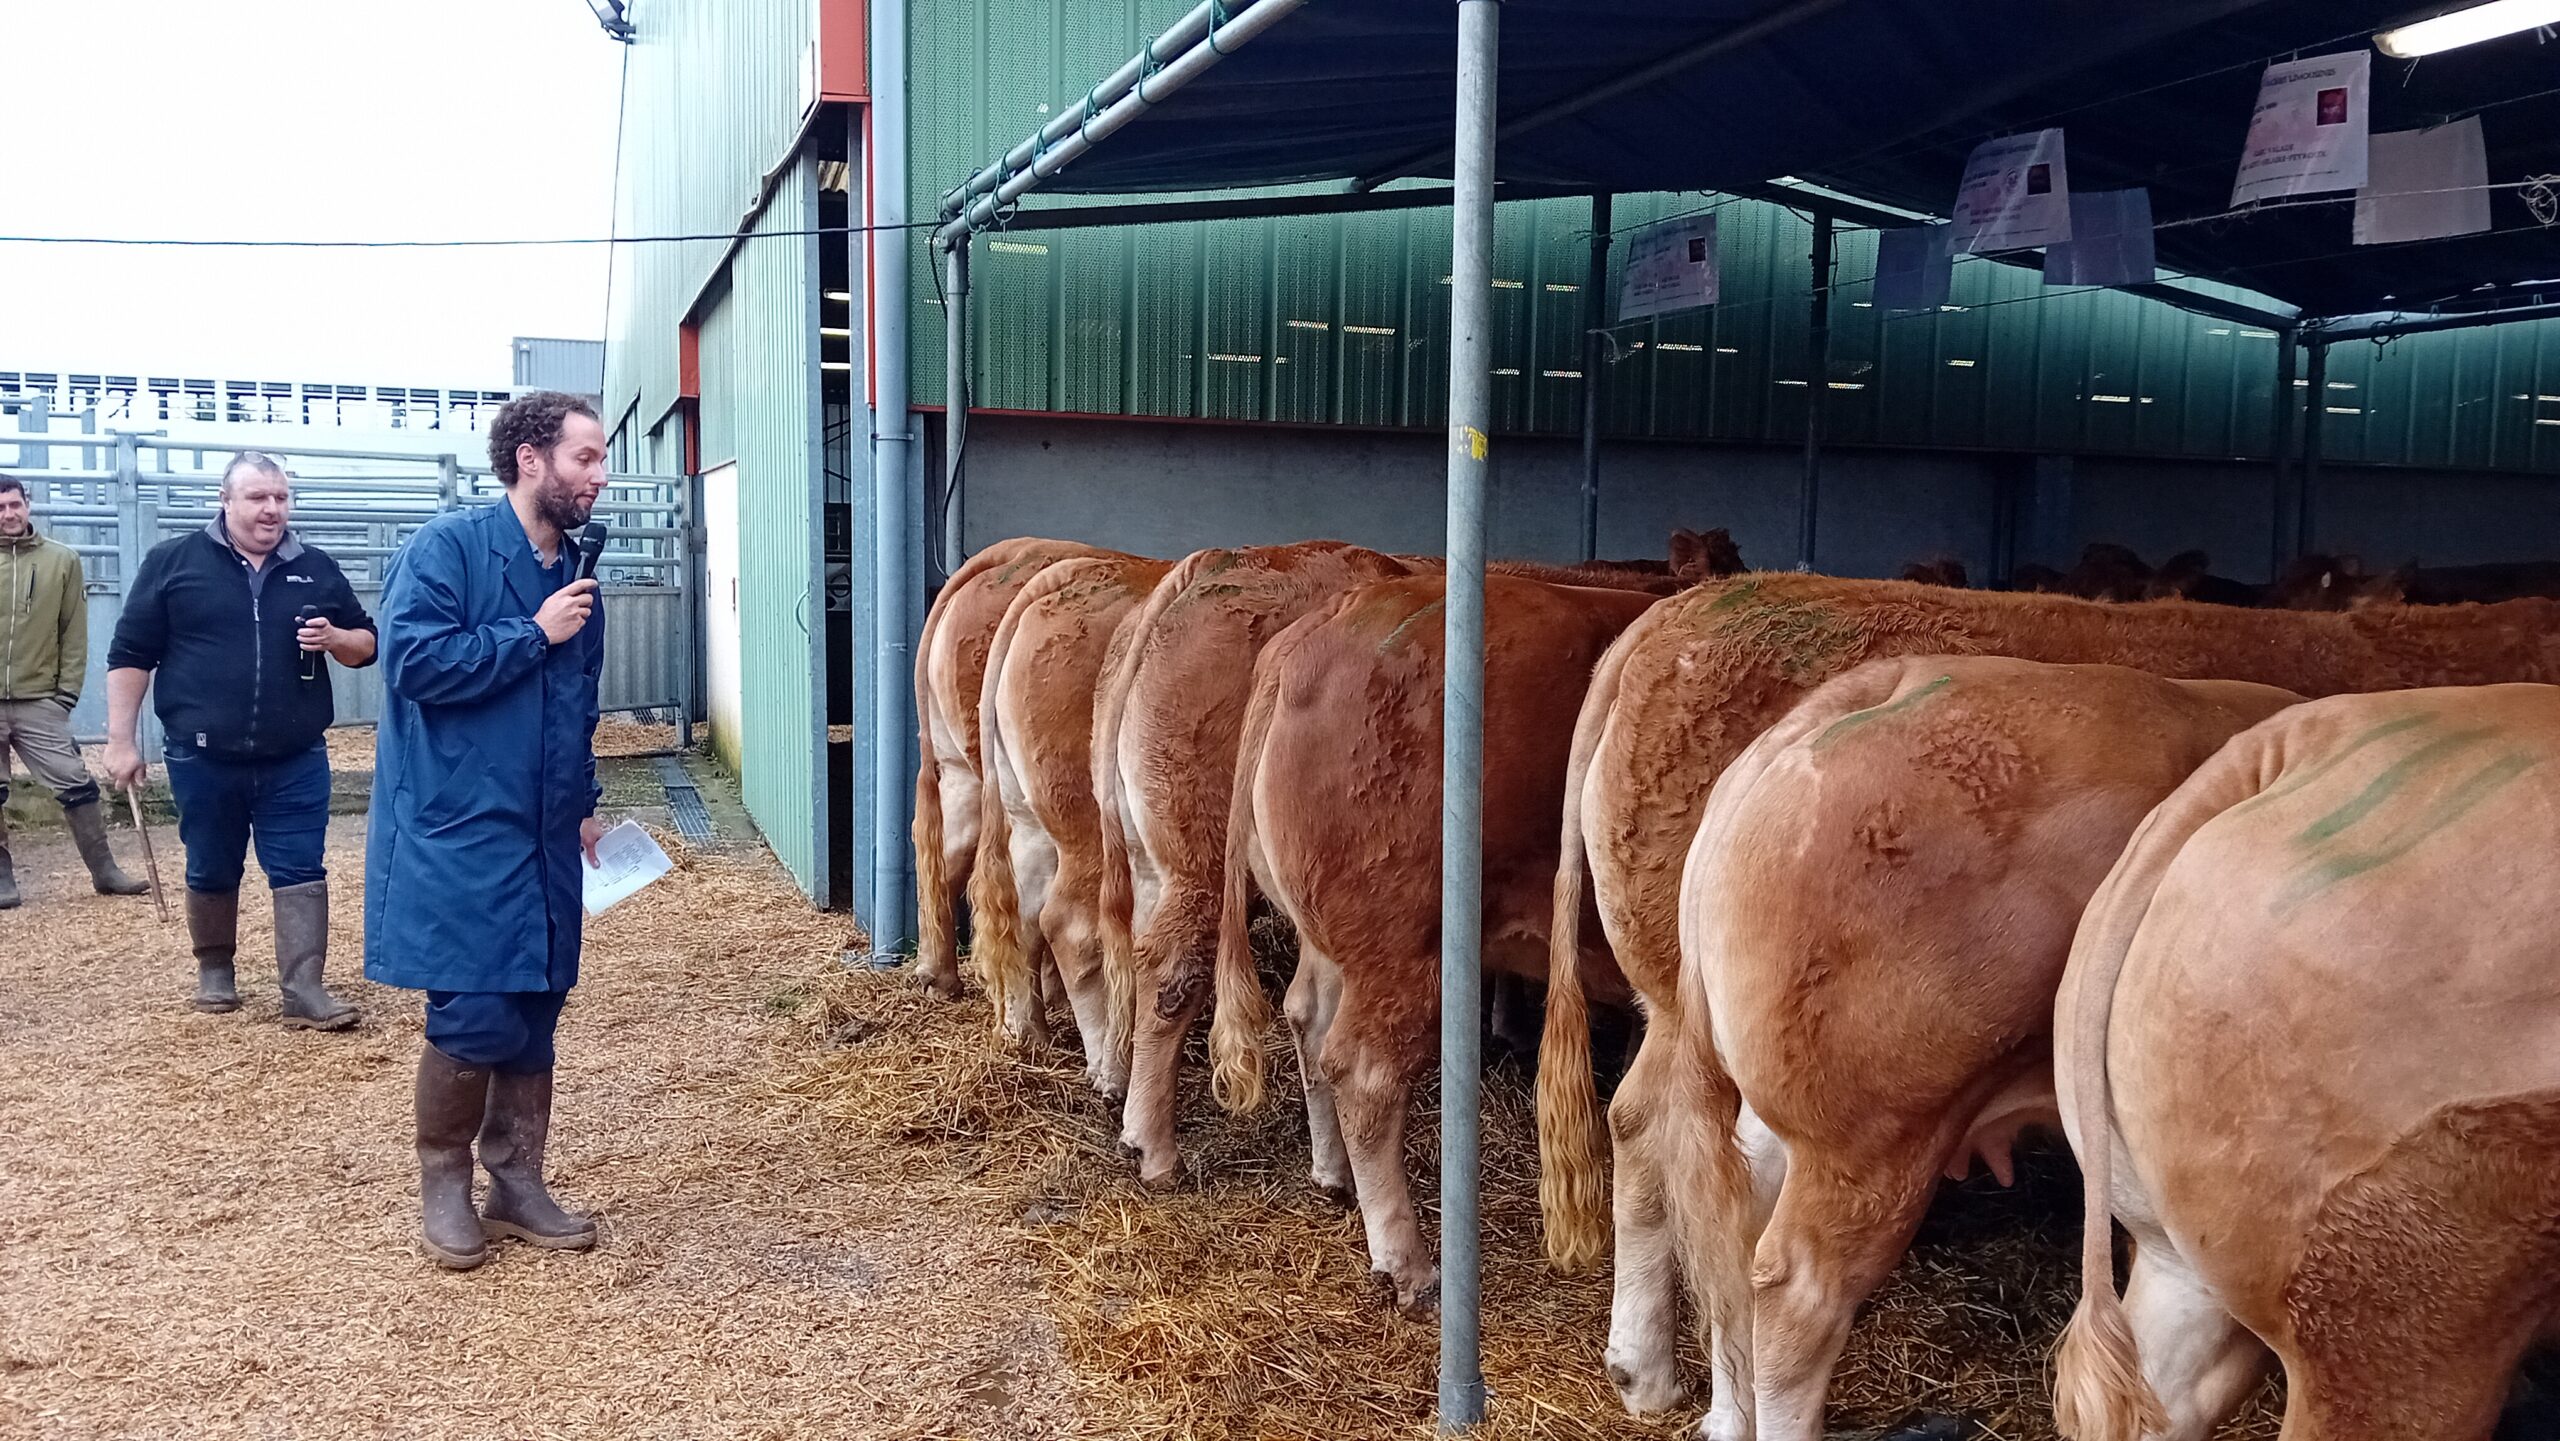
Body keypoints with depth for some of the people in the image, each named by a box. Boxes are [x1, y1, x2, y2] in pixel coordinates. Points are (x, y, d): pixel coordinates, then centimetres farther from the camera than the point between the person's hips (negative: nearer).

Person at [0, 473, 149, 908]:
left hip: (40, 701, 0)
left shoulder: (62, 560, 2)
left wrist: (67, 690, -1)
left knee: (76, 784, -2)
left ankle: (104, 871, 6)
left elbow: (74, 632, 4)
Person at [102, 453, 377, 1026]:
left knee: (300, 872, -3)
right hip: (203, 759, -1)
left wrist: (334, 638, -11)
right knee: (211, 872, 13)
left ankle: (304, 988, -2)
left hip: (296, 761, 1)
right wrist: (121, 739, -3)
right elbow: (131, 653, 1)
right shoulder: (173, 562, 0)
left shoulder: (317, 568, 7)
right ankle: (215, 970, 32)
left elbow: (367, 645, 13)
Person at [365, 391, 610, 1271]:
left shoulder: (573, 574, 13)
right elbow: (415, 662, -21)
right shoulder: (447, 548, -9)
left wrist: (585, 804, 20)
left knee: (534, 1014, 10)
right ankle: (443, 1185, 15)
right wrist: (533, 635, -16)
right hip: (459, 834, -7)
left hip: (544, 838, 7)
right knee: (473, 1015, -6)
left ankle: (517, 1183, 23)